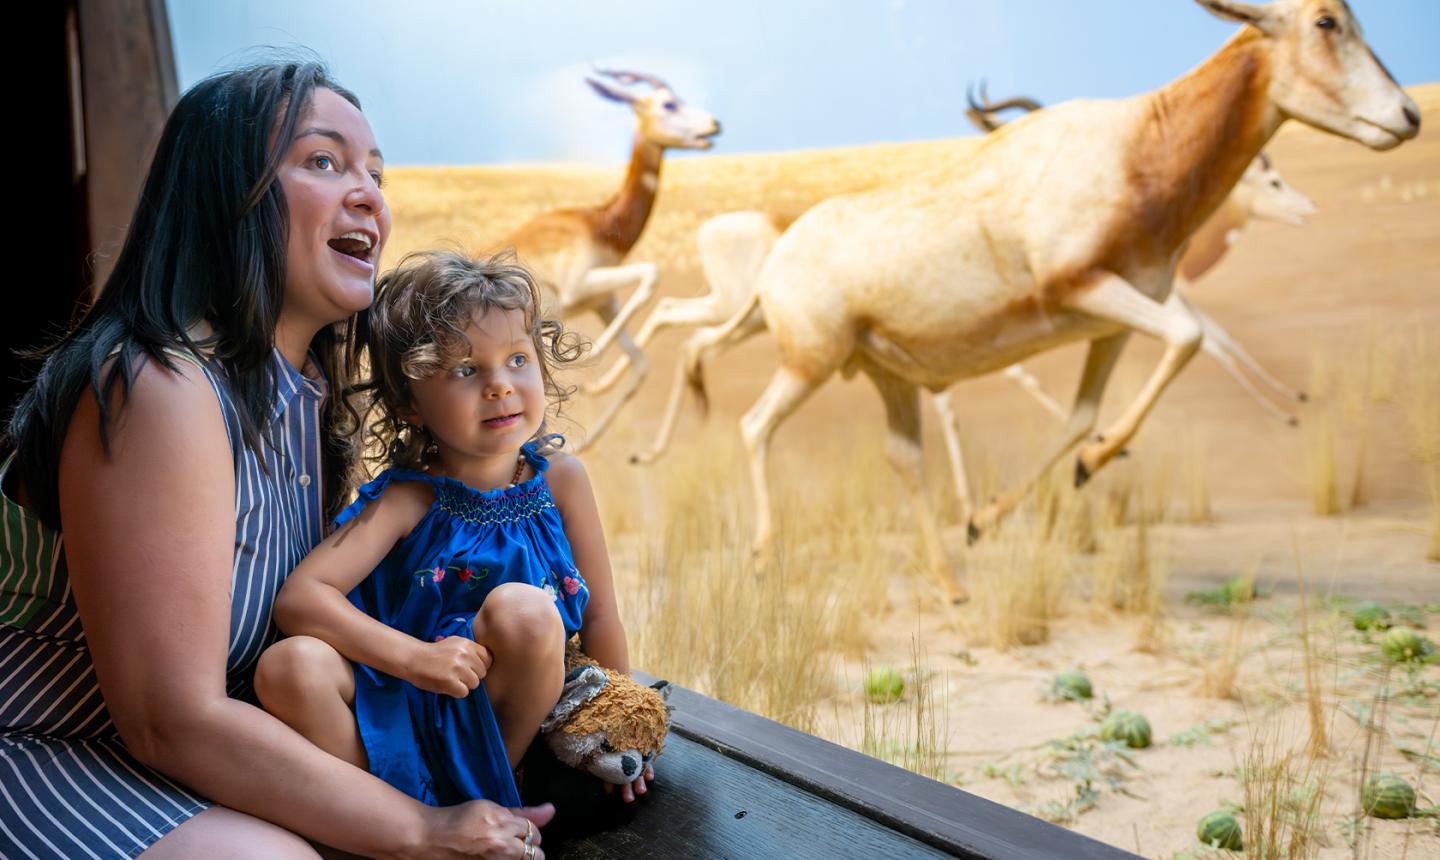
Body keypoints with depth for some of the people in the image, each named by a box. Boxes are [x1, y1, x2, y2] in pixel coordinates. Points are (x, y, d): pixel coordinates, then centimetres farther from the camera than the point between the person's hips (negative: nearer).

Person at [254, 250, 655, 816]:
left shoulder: (559, 479, -4)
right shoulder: (409, 499, -9)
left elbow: (598, 617, 3)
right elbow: (299, 598, -19)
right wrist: (415, 657, -29)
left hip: (508, 716, 1)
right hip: (402, 719, -1)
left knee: (521, 608, -30)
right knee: (291, 666, -27)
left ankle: (496, 799, -9)